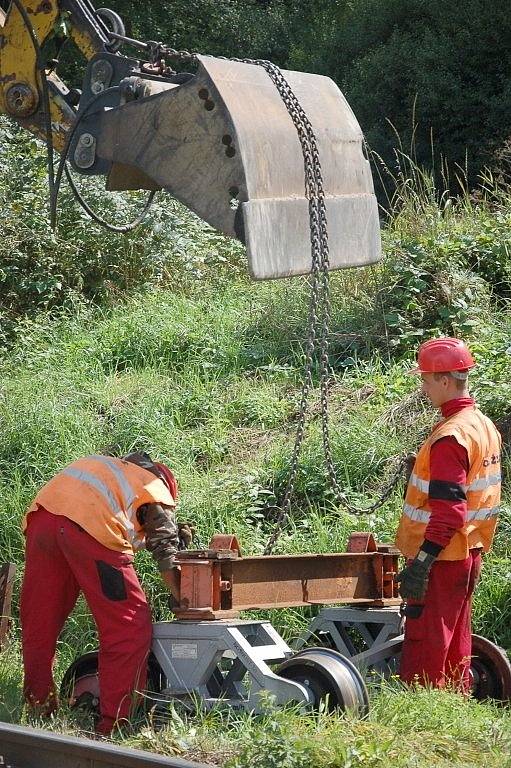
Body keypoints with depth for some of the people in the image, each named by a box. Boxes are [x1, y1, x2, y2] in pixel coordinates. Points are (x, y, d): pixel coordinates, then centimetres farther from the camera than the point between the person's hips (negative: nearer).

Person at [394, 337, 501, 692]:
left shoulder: (450, 437, -21)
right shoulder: (485, 426, 9)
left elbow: (448, 512, -26)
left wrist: (420, 563, -26)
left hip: (440, 557, -9)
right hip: (470, 555, 9)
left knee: (424, 642, -4)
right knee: (456, 640, 17)